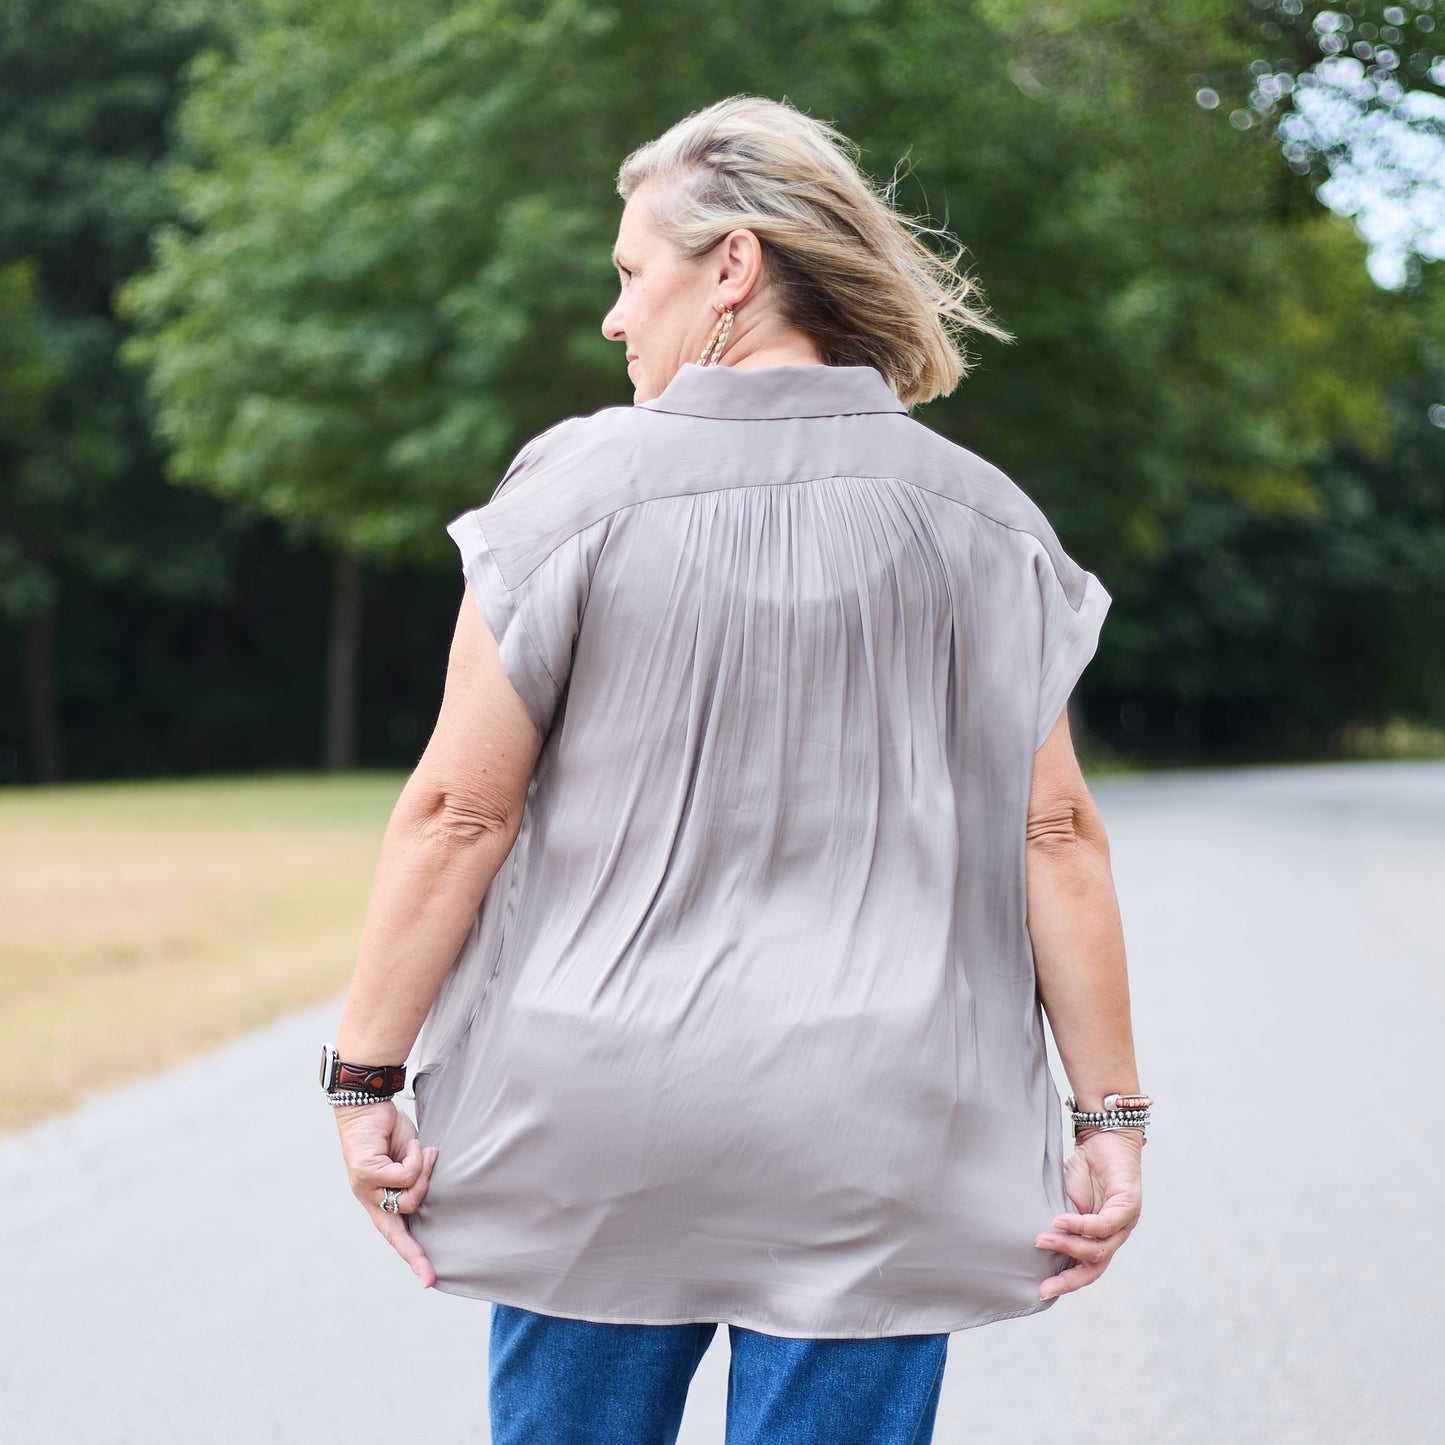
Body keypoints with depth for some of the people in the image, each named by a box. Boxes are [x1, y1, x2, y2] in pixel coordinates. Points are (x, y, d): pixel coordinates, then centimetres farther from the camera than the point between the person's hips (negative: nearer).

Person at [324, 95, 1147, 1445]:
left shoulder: (577, 485, -6)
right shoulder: (977, 516, 0)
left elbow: (459, 808, -7)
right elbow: (1055, 831, -3)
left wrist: (367, 1075, 0)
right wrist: (1111, 1116, 2)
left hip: (599, 1127, -1)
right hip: (871, 1139, 1)